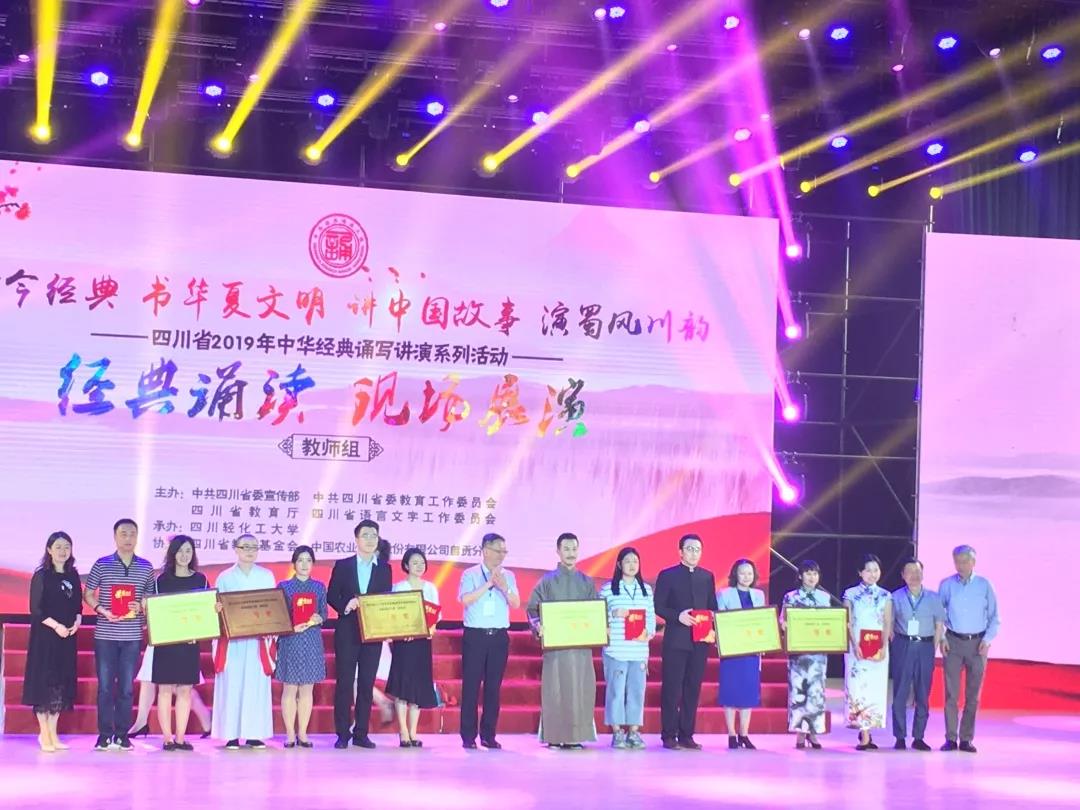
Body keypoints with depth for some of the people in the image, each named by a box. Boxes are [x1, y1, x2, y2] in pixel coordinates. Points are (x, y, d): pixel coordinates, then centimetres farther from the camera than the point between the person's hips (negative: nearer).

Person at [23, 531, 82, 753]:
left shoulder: (72, 575, 11)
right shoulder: (41, 575, -5)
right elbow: (36, 608, -10)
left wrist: (77, 622, -5)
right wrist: (56, 626, -18)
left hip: (67, 636, 5)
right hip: (45, 635, -5)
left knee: (62, 683, 6)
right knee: (44, 682, -4)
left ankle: (53, 733, 14)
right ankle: (44, 734, 2)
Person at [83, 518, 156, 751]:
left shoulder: (146, 567, 6)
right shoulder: (102, 564, 1)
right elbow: (87, 595, 6)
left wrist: (142, 606, -10)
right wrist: (102, 610, -11)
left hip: (132, 636, 1)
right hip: (105, 635, -1)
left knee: (127, 687, 4)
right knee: (105, 686, 2)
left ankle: (122, 735, 12)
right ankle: (104, 734, 9)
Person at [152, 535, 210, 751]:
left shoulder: (200, 579, 9)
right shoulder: (162, 579, 4)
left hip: (190, 640, 2)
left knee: (185, 690, 4)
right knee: (165, 689, -2)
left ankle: (180, 738, 9)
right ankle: (167, 738, 3)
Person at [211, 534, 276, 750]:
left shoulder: (267, 576, 12)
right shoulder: (225, 577, 8)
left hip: (259, 638, 1)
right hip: (232, 639, -1)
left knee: (257, 685, -1)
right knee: (232, 684, -4)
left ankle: (254, 734, 3)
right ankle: (231, 735, -1)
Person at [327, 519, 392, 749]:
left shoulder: (384, 569, 10)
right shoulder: (343, 565, 5)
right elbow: (331, 596, 2)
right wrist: (345, 606, -16)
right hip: (347, 632, -2)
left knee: (367, 684, 3)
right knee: (344, 682, -1)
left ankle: (361, 733, 9)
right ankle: (342, 734, 4)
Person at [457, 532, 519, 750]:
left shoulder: (508, 576, 9)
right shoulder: (470, 574, 0)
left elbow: (516, 604, 1)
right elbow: (465, 599, -15)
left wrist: (504, 588, -15)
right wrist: (488, 584, -15)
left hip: (499, 636, 3)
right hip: (475, 635, -3)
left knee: (494, 686, 5)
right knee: (471, 685, -2)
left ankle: (489, 735, 12)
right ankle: (468, 736, 3)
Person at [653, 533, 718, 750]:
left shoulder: (707, 576, 13)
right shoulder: (668, 575, 1)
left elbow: (712, 607, 14)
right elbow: (658, 606, -2)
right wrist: (678, 616, -17)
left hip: (700, 642, 4)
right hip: (675, 641, -4)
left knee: (693, 689, 6)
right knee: (672, 689, -2)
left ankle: (686, 735, 12)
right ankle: (669, 736, 4)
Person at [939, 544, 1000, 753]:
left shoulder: (984, 585, 1)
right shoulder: (946, 585, 2)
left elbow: (994, 617, 4)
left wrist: (987, 640, -7)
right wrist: (941, 638, -3)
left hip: (977, 643, 0)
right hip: (953, 642, 0)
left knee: (972, 694, 3)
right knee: (951, 692, -2)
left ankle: (967, 738, 9)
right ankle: (950, 738, 2)